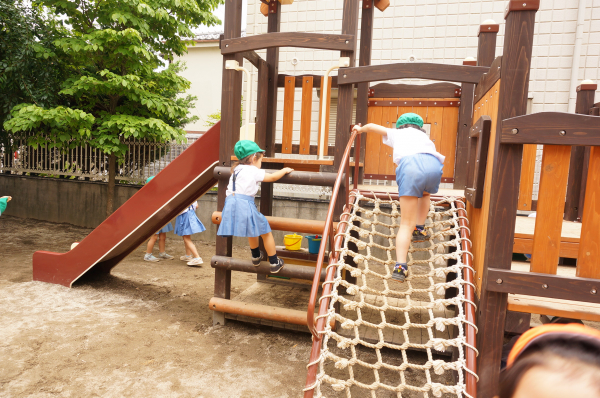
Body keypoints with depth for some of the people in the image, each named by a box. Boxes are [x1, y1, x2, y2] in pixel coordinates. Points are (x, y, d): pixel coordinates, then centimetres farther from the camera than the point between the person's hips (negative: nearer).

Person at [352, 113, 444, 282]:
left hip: (410, 166, -2)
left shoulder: (396, 133, 35)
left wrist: (359, 129, 60)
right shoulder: (424, 135, 40)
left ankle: (400, 266, -13)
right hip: (434, 164, 3)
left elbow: (371, 126, 38)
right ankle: (419, 229, 33)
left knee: (406, 224, -1)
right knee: (425, 193, 39)